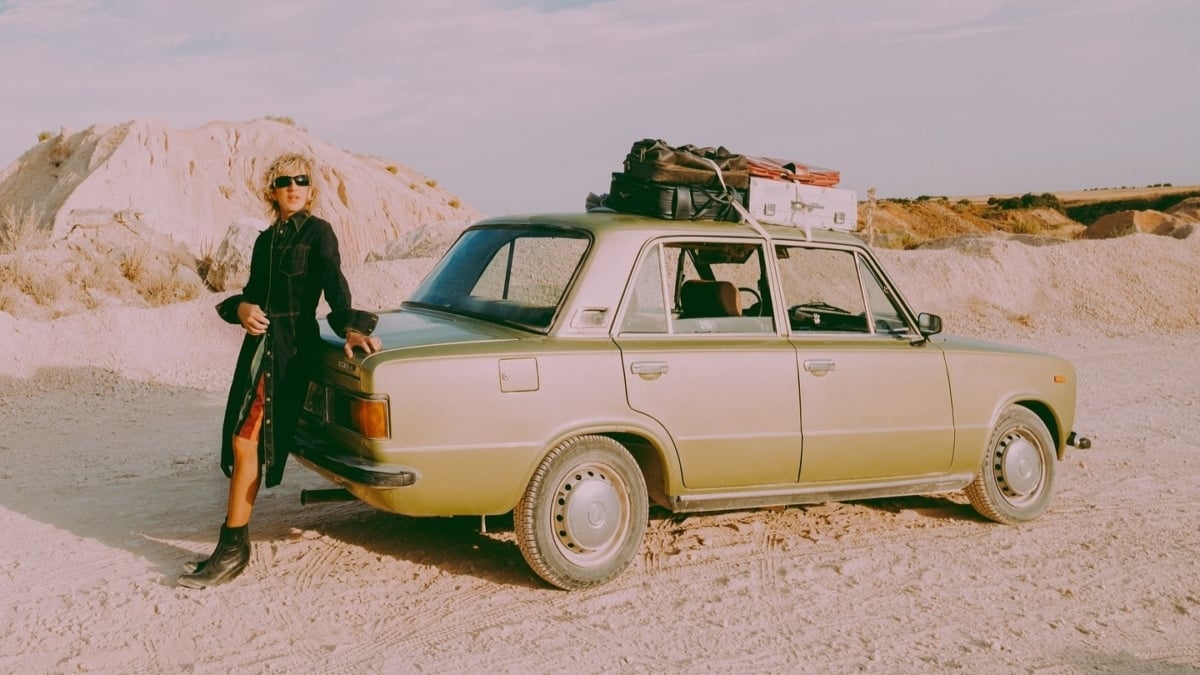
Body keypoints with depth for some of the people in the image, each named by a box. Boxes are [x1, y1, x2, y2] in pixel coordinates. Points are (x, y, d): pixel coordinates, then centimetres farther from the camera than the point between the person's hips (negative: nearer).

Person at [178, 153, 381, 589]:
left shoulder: (318, 232, -2)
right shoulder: (265, 240, 18)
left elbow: (334, 284, -15)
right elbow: (252, 291, 20)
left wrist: (350, 327, -31)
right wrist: (240, 309, -3)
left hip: (293, 346, -7)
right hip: (260, 342, 7)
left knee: (246, 441, -12)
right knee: (243, 442, 5)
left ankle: (233, 548, -7)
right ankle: (233, 544, 12)